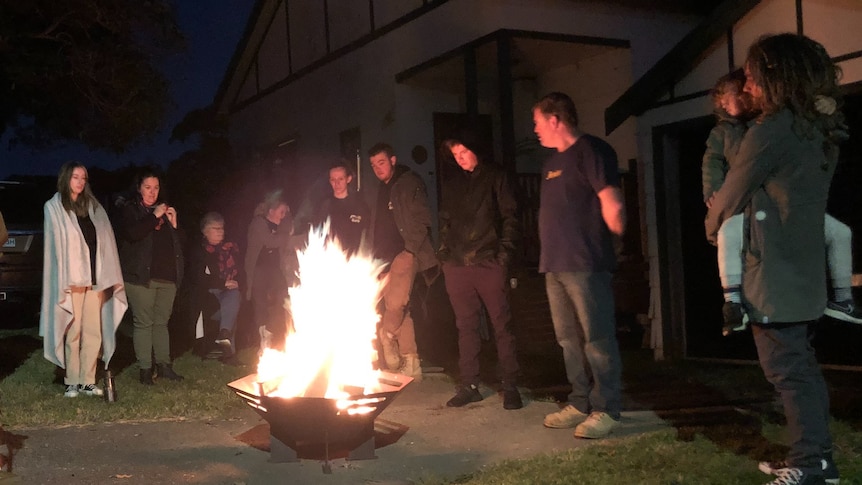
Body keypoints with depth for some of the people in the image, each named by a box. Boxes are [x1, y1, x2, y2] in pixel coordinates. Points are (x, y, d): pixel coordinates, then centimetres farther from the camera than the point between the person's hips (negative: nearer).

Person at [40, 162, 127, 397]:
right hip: (71, 278, -4)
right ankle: (72, 382, 4)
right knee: (73, 332, -3)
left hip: (95, 278, 4)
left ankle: (88, 381, 8)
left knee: (93, 332, 2)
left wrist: (108, 276, 4)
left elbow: (105, 241, 13)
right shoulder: (54, 207, 5)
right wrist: (65, 279, -13)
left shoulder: (92, 206, 17)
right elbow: (56, 244, -3)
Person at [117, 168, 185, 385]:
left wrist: (173, 224, 3)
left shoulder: (165, 209, 19)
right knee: (143, 323, -4)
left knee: (162, 322, 9)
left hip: (167, 276, 5)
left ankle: (163, 364, 15)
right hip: (141, 276, -5)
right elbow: (132, 233, -18)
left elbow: (179, 242, 20)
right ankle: (145, 368, 1)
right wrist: (155, 216, -13)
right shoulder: (129, 210, 3)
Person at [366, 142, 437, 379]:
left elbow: (422, 220, -7)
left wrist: (410, 250, -14)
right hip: (385, 258, 6)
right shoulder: (379, 191, 19)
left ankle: (387, 341, -7)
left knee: (396, 303, -23)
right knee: (399, 311, 4)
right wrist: (373, 257, 11)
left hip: (404, 254, -6)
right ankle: (410, 365, 7)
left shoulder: (409, 183, 0)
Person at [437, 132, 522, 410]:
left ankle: (510, 386, 2)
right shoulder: (452, 186, 18)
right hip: (458, 265, 4)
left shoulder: (495, 178, 5)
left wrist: (505, 249, -10)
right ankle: (469, 385, 14)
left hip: (489, 263, -4)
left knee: (502, 324, -3)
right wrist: (444, 251, 7)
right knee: (466, 326, 7)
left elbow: (510, 216, 0)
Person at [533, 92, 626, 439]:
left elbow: (613, 207, -15)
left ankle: (606, 410, 3)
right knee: (569, 339, 13)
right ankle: (581, 404, 22)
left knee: (597, 338, -4)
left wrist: (606, 238, -1)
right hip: (555, 264, 9)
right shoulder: (553, 162, 19)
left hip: (585, 264, -9)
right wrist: (551, 257, 14)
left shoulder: (591, 151, -9)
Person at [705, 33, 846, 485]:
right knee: (800, 364, 14)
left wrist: (712, 230, 13)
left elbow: (729, 197, -6)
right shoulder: (821, 130, 10)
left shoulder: (769, 132, -16)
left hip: (774, 272, -9)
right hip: (802, 268, 9)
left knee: (786, 369, -3)